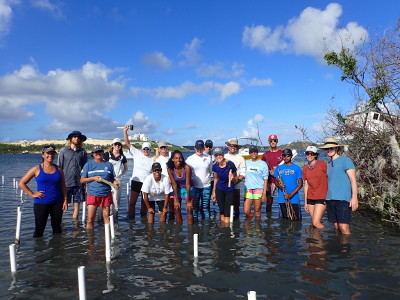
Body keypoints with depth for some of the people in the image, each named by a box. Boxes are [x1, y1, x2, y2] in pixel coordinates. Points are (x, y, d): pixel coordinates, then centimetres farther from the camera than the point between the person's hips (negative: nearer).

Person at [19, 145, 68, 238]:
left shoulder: (58, 169, 6)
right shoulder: (37, 169, -2)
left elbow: (63, 187, 8)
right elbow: (21, 183, 1)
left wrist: (65, 200, 0)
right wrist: (32, 194, -5)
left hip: (57, 203, 2)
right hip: (41, 203, -2)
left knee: (57, 228, 11)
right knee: (39, 229, 3)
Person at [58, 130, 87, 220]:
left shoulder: (83, 152, 7)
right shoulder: (63, 151, 4)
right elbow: (59, 167, 6)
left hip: (78, 183, 2)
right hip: (65, 182, -1)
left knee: (77, 204, 7)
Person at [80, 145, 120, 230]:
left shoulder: (108, 164, 8)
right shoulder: (88, 164, 4)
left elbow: (112, 178, 12)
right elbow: (82, 180, 3)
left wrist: (115, 182, -11)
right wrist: (94, 178, -11)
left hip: (106, 194, 1)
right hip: (92, 194, -1)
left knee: (106, 216, 9)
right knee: (90, 219, 0)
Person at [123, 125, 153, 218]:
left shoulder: (152, 160, 9)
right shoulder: (137, 154, 5)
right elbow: (127, 143, 2)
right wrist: (125, 131, -5)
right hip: (136, 181, -2)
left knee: (144, 203, 11)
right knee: (132, 202, -3)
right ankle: (131, 218, 5)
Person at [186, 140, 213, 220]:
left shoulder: (208, 158, 4)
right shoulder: (190, 159, 1)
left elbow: (211, 171, 13)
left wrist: (206, 178, 7)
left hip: (206, 186, 1)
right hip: (194, 186, -1)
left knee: (205, 207, 6)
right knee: (195, 206, 5)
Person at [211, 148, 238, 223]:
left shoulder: (230, 164, -19)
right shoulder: (215, 166, -8)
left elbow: (236, 180, -9)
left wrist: (232, 178, -31)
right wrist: (214, 192, 15)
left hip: (230, 190, -3)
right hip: (219, 190, 3)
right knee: (221, 210, 9)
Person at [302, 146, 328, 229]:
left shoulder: (322, 164, -7)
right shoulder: (305, 168, 9)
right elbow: (306, 185, 12)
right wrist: (305, 202, 11)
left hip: (321, 197, -5)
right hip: (310, 198, 5)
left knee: (316, 223, -11)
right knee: (313, 223, 9)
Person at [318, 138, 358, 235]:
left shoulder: (345, 160, 0)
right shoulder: (328, 164, 18)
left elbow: (353, 179, -6)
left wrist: (354, 197, -15)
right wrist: (326, 198, 14)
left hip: (342, 199, -6)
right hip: (330, 199, 6)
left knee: (344, 228, -10)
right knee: (336, 227, 9)